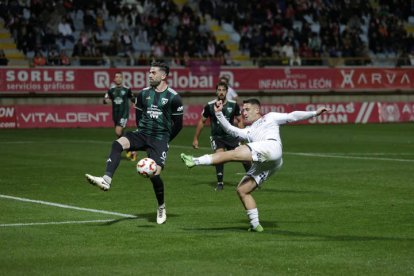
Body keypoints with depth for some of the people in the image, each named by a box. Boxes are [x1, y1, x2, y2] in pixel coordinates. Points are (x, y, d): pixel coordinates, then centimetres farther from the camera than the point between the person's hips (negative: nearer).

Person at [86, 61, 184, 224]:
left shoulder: (173, 98, -5)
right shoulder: (143, 94, 8)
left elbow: (178, 124, 2)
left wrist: (164, 140, 6)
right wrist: (143, 133, 15)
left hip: (160, 138, -4)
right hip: (142, 134, 4)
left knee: (154, 174, -15)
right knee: (117, 144, -26)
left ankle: (161, 207, 12)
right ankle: (106, 180, -38)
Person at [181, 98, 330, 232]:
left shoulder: (270, 118, 27)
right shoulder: (248, 132, 38)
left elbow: (292, 116, 25)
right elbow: (231, 130, 25)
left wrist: (314, 113, 20)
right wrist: (219, 114, 16)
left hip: (271, 147, -7)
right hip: (262, 165, 7)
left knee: (235, 153, -21)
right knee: (242, 190, 0)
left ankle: (196, 161, -29)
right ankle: (255, 225, 3)